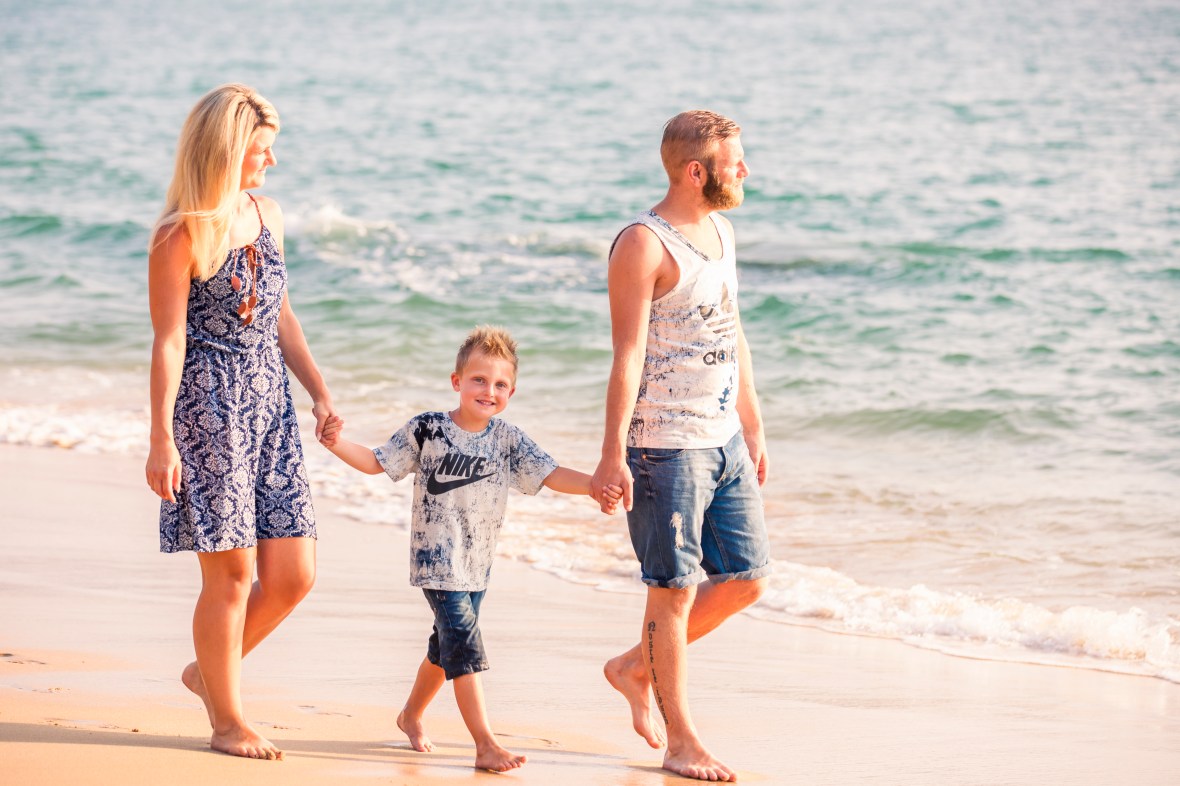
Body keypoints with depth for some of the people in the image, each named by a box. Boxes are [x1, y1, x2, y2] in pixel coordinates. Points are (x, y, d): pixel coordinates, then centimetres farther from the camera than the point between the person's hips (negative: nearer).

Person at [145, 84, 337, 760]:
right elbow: (169, 342, -11)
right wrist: (162, 439, -14)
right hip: (209, 405, -7)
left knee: (293, 575, 3)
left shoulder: (268, 216, 11)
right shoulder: (181, 236, -10)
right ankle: (227, 720, 12)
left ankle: (209, 670, 26)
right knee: (232, 572, -2)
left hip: (270, 403, 7)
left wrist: (320, 392, 16)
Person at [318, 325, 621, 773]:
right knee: (464, 642, -15)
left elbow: (550, 474, -7)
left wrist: (596, 486, -22)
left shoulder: (509, 440, -1)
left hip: (477, 564, 5)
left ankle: (412, 714, 43)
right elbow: (376, 462, 0)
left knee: (447, 645, 19)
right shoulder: (427, 430, -7)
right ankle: (485, 745, -18)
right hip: (436, 559, -5)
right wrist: (337, 444, -16)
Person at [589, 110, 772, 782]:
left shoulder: (720, 230, 13)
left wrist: (754, 428, 21)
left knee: (747, 579, 10)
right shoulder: (644, 245, -13)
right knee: (676, 590, -1)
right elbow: (628, 356, -17)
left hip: (725, 440, 8)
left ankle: (637, 668, 27)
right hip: (665, 444, -8)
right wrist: (613, 455, -20)